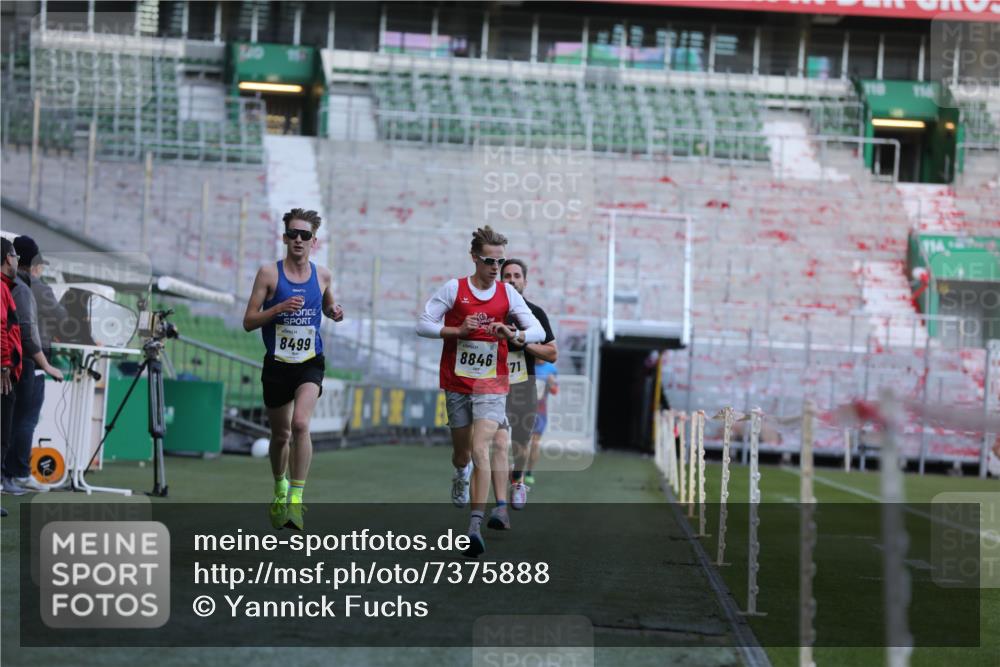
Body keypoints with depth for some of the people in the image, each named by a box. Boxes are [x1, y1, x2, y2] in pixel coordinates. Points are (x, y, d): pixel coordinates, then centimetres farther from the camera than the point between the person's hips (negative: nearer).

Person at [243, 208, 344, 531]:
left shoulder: (322, 275, 4)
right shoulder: (269, 273, -4)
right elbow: (249, 321, -5)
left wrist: (335, 312, 1)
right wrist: (279, 308, -21)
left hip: (310, 362, 0)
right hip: (277, 363, 0)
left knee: (300, 423, -23)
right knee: (280, 434, 12)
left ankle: (296, 499, -19)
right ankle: (280, 489, 40)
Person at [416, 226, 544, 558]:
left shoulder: (507, 293, 1)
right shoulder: (454, 288, -3)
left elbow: (538, 331, 0)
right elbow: (422, 324, -2)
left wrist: (513, 335, -21)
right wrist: (459, 329, -16)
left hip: (491, 385, -1)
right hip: (457, 384, 1)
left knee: (480, 450, -18)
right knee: (461, 453, 14)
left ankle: (475, 526, -23)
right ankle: (461, 475, 54)